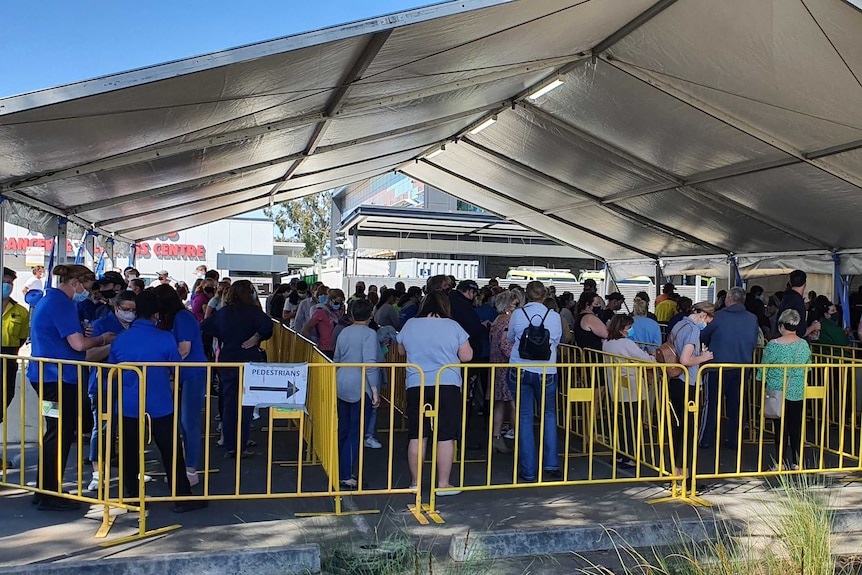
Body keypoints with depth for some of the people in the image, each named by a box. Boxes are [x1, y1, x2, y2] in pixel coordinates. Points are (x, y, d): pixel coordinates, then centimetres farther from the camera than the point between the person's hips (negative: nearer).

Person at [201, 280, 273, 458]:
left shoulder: (222, 312, 6)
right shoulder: (252, 311, -8)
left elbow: (203, 327, 6)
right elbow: (267, 325, -25)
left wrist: (221, 337, 12)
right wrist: (255, 338, -13)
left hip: (226, 362, 4)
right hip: (248, 362, -4)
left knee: (228, 404, 11)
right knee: (245, 405, 4)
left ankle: (229, 447, 14)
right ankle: (241, 447, 5)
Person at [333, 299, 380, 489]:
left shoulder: (343, 333, 10)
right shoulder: (369, 334, -12)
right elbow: (370, 364, -19)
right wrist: (375, 391, -16)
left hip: (342, 386, 7)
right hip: (360, 388, -7)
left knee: (343, 430, 16)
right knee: (356, 433, -1)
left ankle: (340, 470, 24)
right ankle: (346, 476, 0)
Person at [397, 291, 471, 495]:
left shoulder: (410, 325, 4)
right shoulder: (453, 326, -3)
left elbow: (401, 350, 19)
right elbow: (466, 356, 0)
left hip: (416, 386, 3)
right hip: (447, 385, -3)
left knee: (417, 436, 10)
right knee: (445, 437, 3)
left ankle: (415, 482, 17)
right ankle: (443, 484, 7)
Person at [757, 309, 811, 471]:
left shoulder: (774, 345, -13)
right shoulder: (804, 344, -1)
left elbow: (763, 369, -6)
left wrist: (763, 381, 11)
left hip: (778, 391, -3)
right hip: (799, 392, 3)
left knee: (781, 428, 3)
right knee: (796, 427, 10)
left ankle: (780, 463, 7)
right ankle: (796, 462, 15)